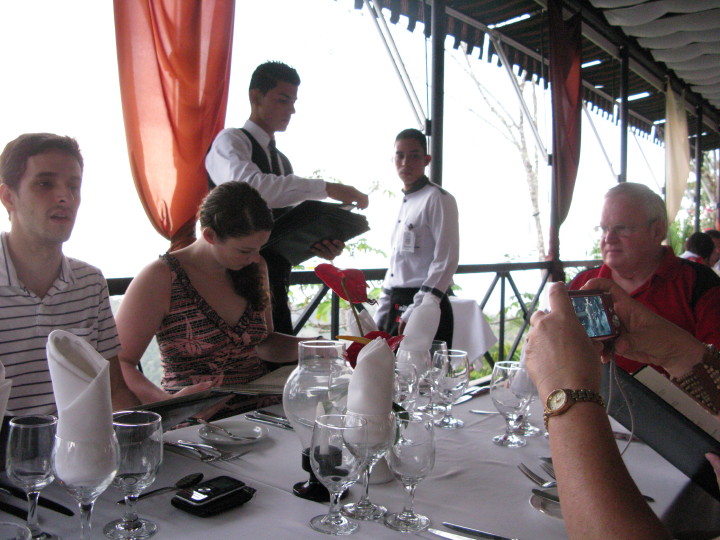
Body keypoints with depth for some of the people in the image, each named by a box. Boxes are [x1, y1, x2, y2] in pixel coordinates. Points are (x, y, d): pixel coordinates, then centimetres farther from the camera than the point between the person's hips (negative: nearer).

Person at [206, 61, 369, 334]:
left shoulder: (281, 160, 19)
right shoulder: (231, 141, -5)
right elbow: (248, 186, -28)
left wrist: (318, 245, -4)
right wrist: (326, 188, -27)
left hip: (274, 283, 8)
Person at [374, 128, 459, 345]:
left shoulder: (438, 199, -8)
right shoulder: (404, 202, 16)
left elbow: (446, 262, -15)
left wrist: (415, 311, -19)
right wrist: (379, 319, 16)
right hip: (397, 307, 8)